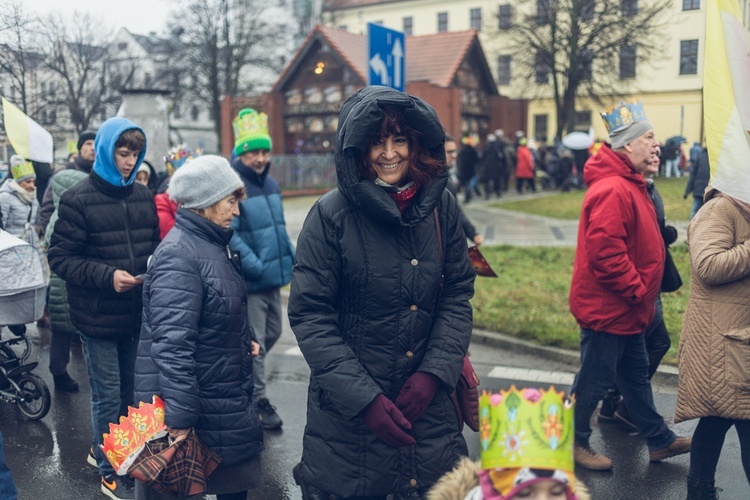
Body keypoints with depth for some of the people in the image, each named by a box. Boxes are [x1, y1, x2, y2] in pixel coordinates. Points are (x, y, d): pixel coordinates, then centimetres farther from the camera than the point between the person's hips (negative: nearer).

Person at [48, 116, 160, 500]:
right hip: (99, 317, -5)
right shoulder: (78, 199, -9)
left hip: (137, 313, 5)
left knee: (132, 392, 15)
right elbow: (60, 257, -10)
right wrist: (106, 276, -22)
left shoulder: (143, 197, 7)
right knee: (108, 398, 5)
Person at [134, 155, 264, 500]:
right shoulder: (179, 255, -22)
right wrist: (180, 419, -30)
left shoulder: (210, 244, 10)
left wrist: (244, 341, 10)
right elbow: (171, 345, -29)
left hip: (226, 401, 10)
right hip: (197, 410, -10)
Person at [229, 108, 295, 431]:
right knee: (255, 341, 0)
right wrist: (253, 265, -25)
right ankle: (259, 401, 13)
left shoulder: (270, 183, 12)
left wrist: (291, 255, 14)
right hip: (249, 281, -9)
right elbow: (228, 234, -22)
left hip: (274, 275, 9)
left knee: (273, 333, 21)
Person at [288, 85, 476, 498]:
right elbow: (309, 316, -11)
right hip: (347, 415, -3)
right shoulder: (331, 215, -11)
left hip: (427, 403, 3)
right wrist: (364, 398, -16)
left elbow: (458, 295, 4)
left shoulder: (442, 207, -1)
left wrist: (435, 372, -9)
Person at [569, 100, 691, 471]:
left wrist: (640, 293, 16)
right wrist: (636, 290, -20)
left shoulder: (629, 185, 12)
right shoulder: (612, 190, -23)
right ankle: (575, 443, 21)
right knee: (594, 381, 4)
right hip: (607, 309, -11)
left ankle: (658, 440, 35)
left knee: (636, 375, 21)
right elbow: (604, 251, -31)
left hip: (626, 309, 11)